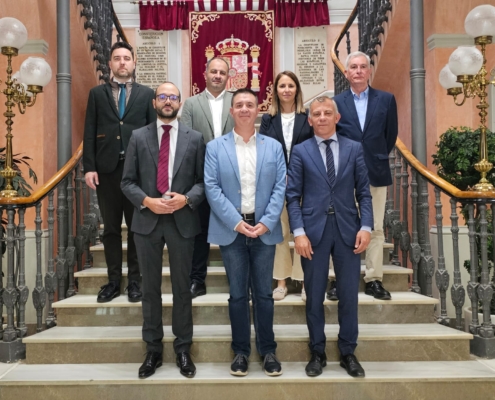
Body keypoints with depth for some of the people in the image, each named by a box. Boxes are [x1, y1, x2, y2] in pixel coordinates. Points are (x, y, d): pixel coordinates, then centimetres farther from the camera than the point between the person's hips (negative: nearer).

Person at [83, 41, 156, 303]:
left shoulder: (146, 94, 8)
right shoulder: (97, 93, 10)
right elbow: (89, 133, 5)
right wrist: (89, 167, -5)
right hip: (106, 168, 1)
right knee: (110, 228, 7)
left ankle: (135, 280, 16)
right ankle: (114, 280, 17)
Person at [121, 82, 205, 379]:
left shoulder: (195, 138, 4)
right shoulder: (139, 137, 5)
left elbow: (203, 181, 2)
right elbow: (127, 182, 3)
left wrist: (186, 199, -16)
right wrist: (147, 201, -14)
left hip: (182, 220, -1)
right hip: (147, 220, 1)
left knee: (182, 287, 8)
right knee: (150, 288, 10)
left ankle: (183, 350, 22)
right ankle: (153, 350, 24)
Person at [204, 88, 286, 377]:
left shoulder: (274, 146, 6)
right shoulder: (215, 147, 3)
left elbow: (280, 187, 0)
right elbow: (212, 188, -5)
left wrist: (267, 223, -11)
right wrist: (236, 222, -13)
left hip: (265, 229, 1)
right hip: (231, 230, 0)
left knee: (264, 293, 9)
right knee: (238, 294, 8)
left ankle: (268, 350, 22)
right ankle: (241, 350, 22)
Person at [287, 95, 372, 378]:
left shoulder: (354, 148, 8)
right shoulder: (300, 151, 5)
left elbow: (364, 192, 5)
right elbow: (293, 196, 0)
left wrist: (366, 226, -6)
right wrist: (299, 232, -10)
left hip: (348, 230, 1)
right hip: (314, 230, -1)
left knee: (349, 295, 8)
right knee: (315, 296, 8)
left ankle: (348, 353, 25)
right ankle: (318, 353, 24)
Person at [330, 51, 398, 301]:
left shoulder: (386, 99, 7)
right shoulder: (336, 102, 5)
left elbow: (391, 135, 11)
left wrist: (378, 158, 10)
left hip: (376, 173, 1)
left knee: (376, 229, 5)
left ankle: (374, 280, 13)